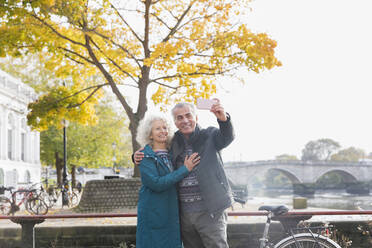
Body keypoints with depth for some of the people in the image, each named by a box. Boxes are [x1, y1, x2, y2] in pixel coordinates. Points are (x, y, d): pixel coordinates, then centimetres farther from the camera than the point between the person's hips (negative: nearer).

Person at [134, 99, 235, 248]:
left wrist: (223, 119, -42)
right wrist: (138, 157, 2)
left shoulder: (209, 136, 0)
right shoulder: (173, 143, 11)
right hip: (185, 214, 5)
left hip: (210, 212, -4)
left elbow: (227, 137, -21)